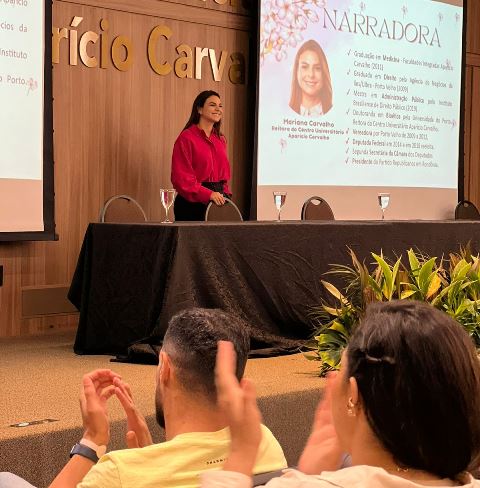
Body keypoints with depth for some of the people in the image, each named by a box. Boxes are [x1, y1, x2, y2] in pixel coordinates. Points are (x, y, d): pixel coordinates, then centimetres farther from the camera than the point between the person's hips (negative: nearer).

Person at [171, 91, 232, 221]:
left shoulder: (221, 139, 15)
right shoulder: (186, 138, -6)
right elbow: (181, 177, -13)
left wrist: (226, 194, 5)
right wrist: (208, 194, -21)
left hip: (218, 202, 6)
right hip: (193, 203, -6)